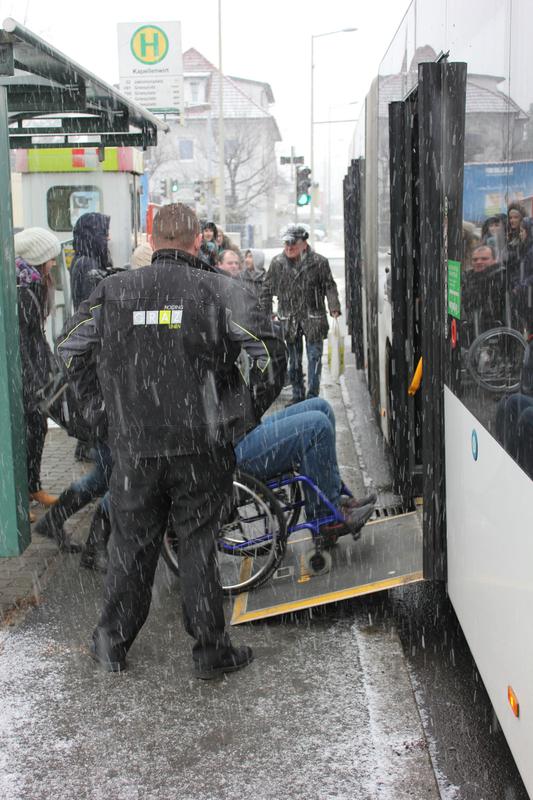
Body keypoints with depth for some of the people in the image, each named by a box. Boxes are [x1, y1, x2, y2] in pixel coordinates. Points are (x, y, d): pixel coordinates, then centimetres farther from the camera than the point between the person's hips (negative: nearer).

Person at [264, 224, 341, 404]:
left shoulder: (319, 262, -3)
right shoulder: (277, 263, 3)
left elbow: (329, 287, -1)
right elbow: (268, 289, 10)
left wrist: (334, 308, -13)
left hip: (313, 318, -2)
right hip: (289, 319, 2)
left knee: (314, 357, -1)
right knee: (293, 360, 10)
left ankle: (313, 395, 6)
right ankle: (297, 395, 21)